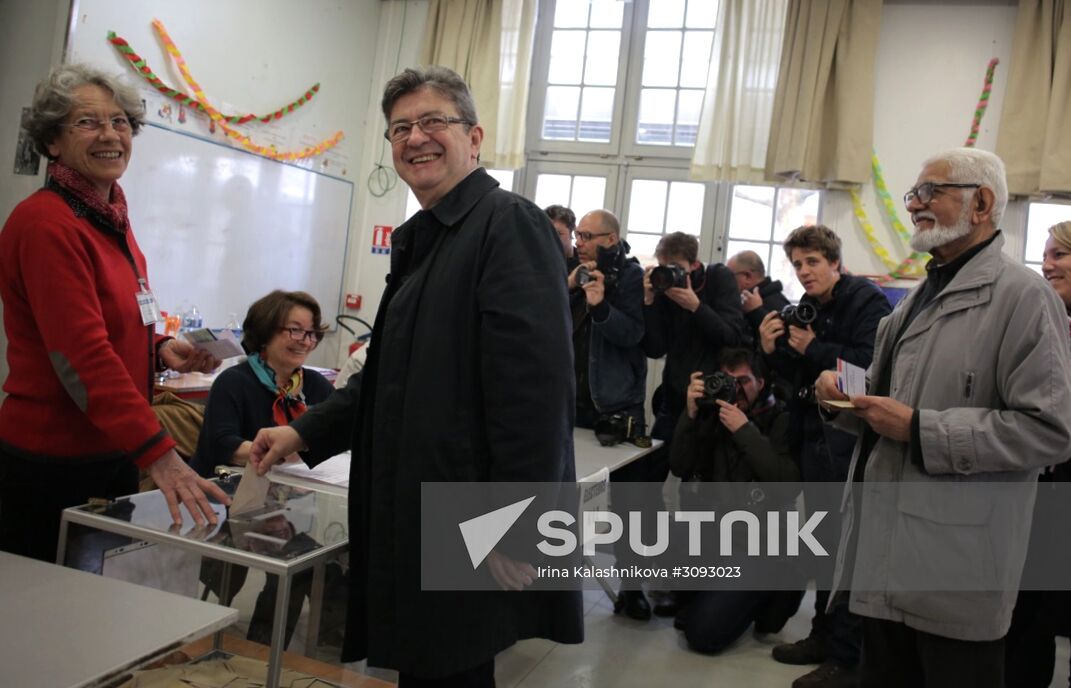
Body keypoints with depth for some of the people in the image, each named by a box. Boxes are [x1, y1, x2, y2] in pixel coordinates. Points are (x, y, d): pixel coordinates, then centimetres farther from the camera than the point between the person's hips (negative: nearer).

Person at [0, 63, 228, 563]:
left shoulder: (110, 218, 10)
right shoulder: (45, 222, -16)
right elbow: (82, 356, -25)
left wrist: (161, 351, 1)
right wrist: (159, 454, -31)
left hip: (112, 455, 8)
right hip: (51, 466, -8)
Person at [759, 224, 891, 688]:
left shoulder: (866, 301, -9)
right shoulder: (806, 309, 13)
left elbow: (871, 363, -24)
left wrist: (814, 348, -17)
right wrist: (773, 352, -5)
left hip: (852, 441, -8)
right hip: (812, 437, 8)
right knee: (824, 540, 16)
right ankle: (824, 634, 29)